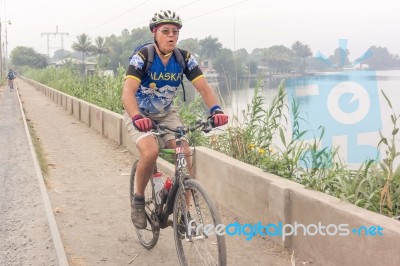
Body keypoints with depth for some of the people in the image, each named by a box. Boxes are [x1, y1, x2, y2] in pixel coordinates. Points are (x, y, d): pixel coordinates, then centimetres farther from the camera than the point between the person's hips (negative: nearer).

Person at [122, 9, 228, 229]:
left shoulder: (185, 58, -13)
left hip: (166, 113, 4)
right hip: (140, 114, -3)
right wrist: (137, 118, -54)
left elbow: (204, 88, -19)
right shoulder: (142, 57, -24)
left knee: (185, 156, -14)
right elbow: (128, 92, -35)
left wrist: (216, 109, -39)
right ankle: (138, 200, -4)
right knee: (151, 152, -29)